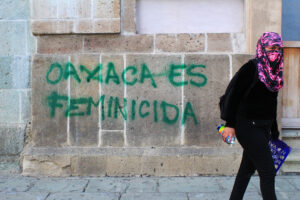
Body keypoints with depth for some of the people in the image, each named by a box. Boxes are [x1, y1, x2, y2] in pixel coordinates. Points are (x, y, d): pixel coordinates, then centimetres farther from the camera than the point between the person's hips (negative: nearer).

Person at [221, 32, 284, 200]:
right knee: (268, 172, -5)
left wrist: (274, 132, 19)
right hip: (248, 127, -8)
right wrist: (230, 125, -17)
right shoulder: (252, 67, -13)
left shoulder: (275, 71, 10)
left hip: (264, 128, 8)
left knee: (248, 167, 16)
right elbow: (234, 96, -14)